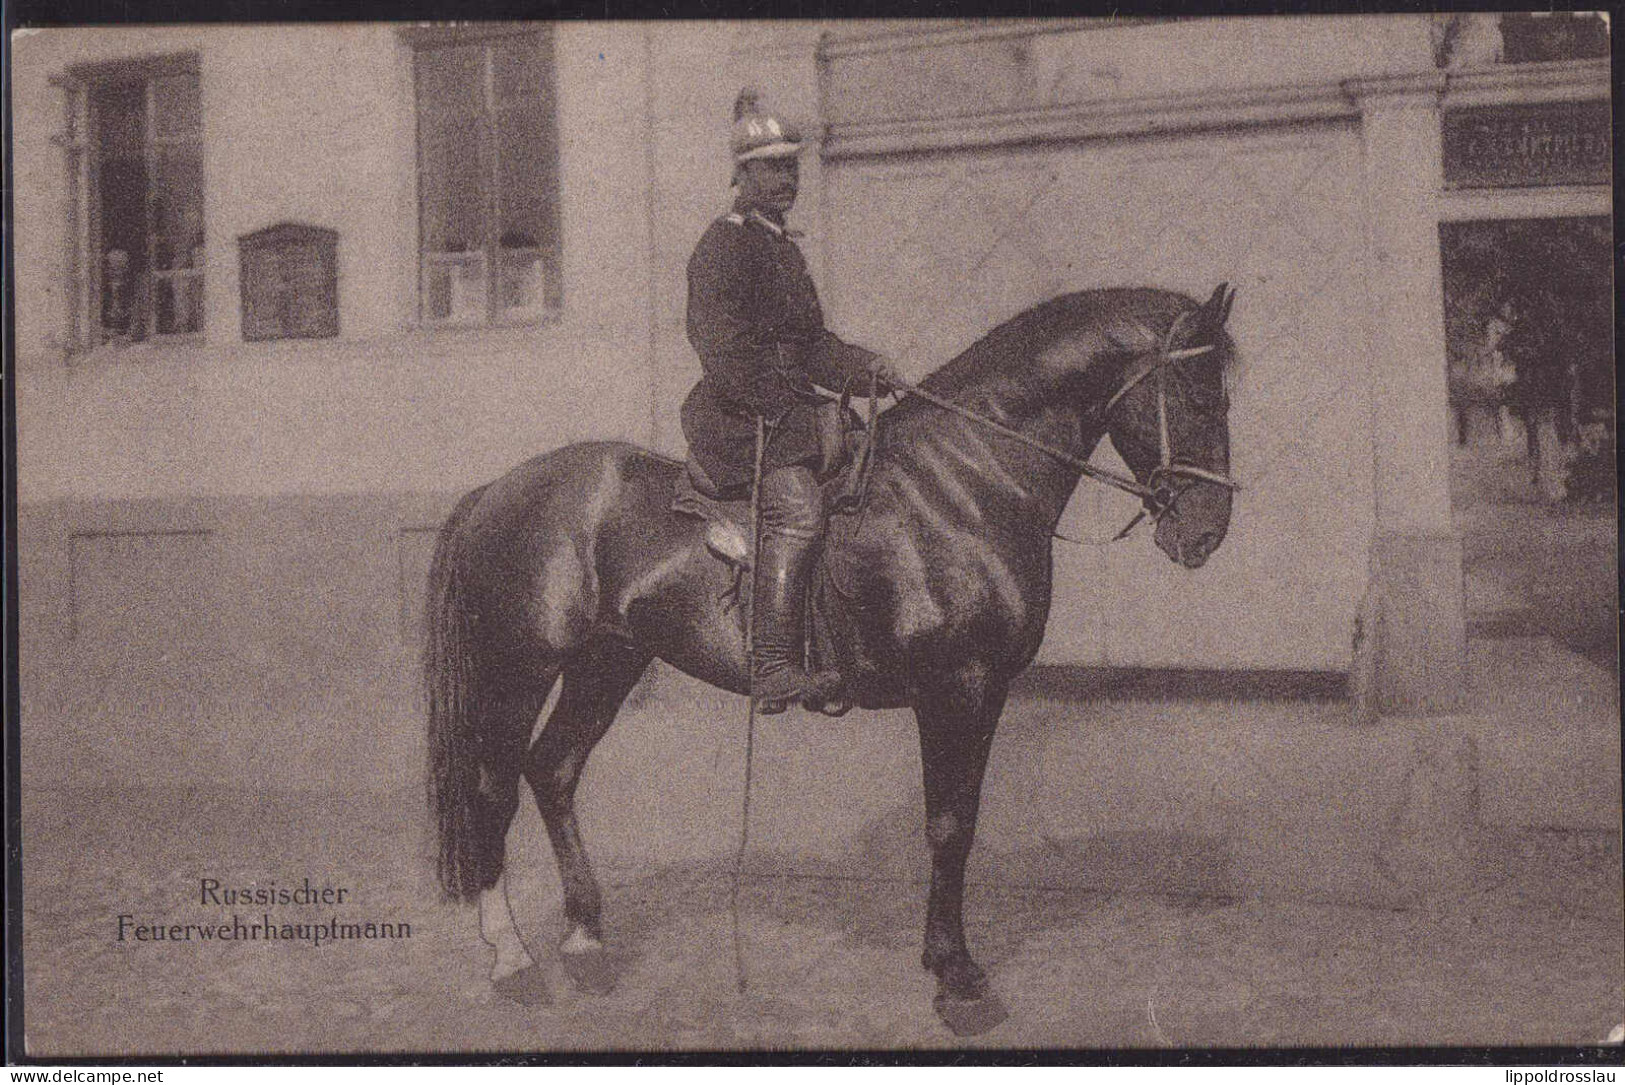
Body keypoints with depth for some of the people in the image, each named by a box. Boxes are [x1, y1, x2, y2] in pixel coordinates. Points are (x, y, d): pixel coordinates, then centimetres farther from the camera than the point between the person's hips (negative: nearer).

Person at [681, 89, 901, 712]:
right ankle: (773, 670, -36)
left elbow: (810, 343, 28)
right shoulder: (725, 245, -6)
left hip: (790, 412, 10)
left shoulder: (781, 245, 24)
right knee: (797, 508, -30)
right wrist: (779, 405, -20)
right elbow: (723, 346, -16)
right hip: (738, 416, -10)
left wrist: (864, 367, 12)